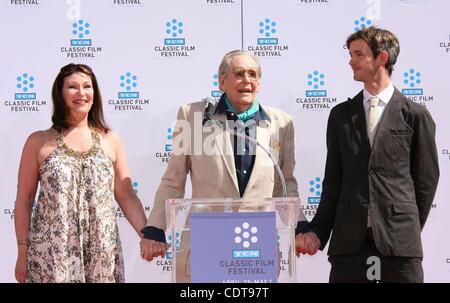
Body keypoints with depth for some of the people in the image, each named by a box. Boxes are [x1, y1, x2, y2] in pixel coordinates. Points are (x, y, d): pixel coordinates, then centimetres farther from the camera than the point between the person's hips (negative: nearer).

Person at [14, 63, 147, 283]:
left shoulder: (110, 140, 7)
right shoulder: (39, 142, 3)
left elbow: (127, 197, 7)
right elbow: (24, 200, 5)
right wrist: (22, 253, 2)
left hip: (102, 256, 2)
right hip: (51, 256, -1)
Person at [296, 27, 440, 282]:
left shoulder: (416, 115, 1)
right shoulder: (340, 115, 10)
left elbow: (427, 178, 5)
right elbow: (333, 179, 10)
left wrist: (411, 229, 6)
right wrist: (318, 232, 3)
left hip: (399, 239, -2)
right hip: (349, 238, 3)